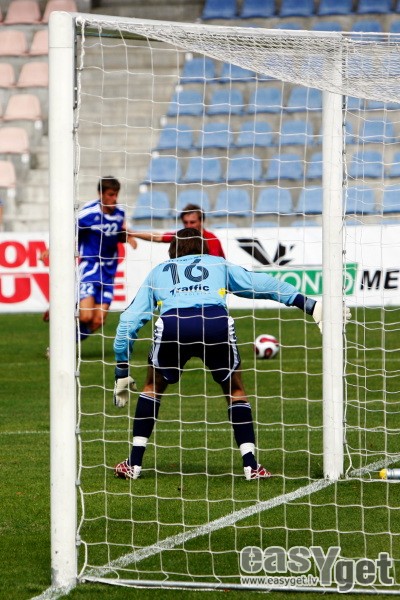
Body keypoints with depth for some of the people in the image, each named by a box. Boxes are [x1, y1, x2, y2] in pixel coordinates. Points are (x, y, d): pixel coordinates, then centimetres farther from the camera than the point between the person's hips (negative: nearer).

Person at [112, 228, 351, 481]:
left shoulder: (157, 272, 35)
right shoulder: (218, 264, 34)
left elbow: (128, 322, 31)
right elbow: (263, 284, 31)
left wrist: (122, 373, 36)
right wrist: (309, 305, 37)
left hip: (171, 323, 0)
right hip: (217, 323, 0)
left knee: (154, 386, 25)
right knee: (235, 390, 22)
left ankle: (134, 464, 19)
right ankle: (251, 465, 13)